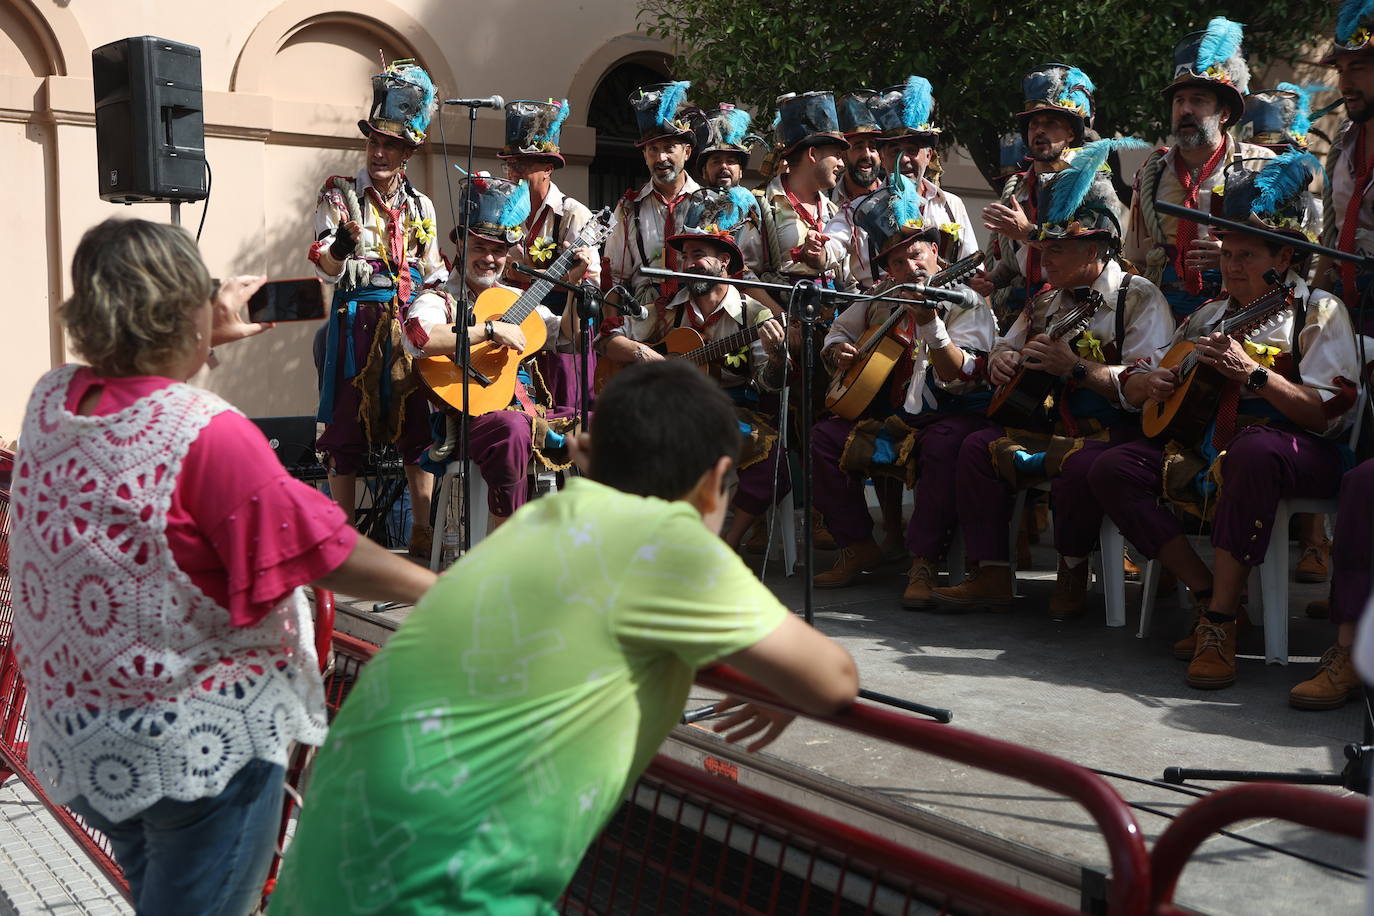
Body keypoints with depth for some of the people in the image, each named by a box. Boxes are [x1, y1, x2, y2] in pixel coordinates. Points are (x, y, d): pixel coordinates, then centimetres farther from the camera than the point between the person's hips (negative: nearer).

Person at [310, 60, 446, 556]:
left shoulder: (420, 206, 13)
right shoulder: (340, 195, 2)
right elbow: (327, 270, -8)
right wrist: (342, 244, -29)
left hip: (411, 324, 3)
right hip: (357, 322, -3)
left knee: (418, 425, 3)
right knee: (347, 427, -2)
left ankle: (421, 531, 11)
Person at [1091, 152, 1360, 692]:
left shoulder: (1318, 312, 2)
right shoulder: (1210, 316, 19)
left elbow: (1330, 413, -13)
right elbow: (1133, 389, 23)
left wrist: (1253, 373, -22)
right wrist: (1148, 382, -2)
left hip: (1299, 455, -6)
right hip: (1208, 453, 6)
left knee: (1254, 450, -42)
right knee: (1112, 470, -16)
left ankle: (1221, 624, -34)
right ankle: (1209, 593, -11)